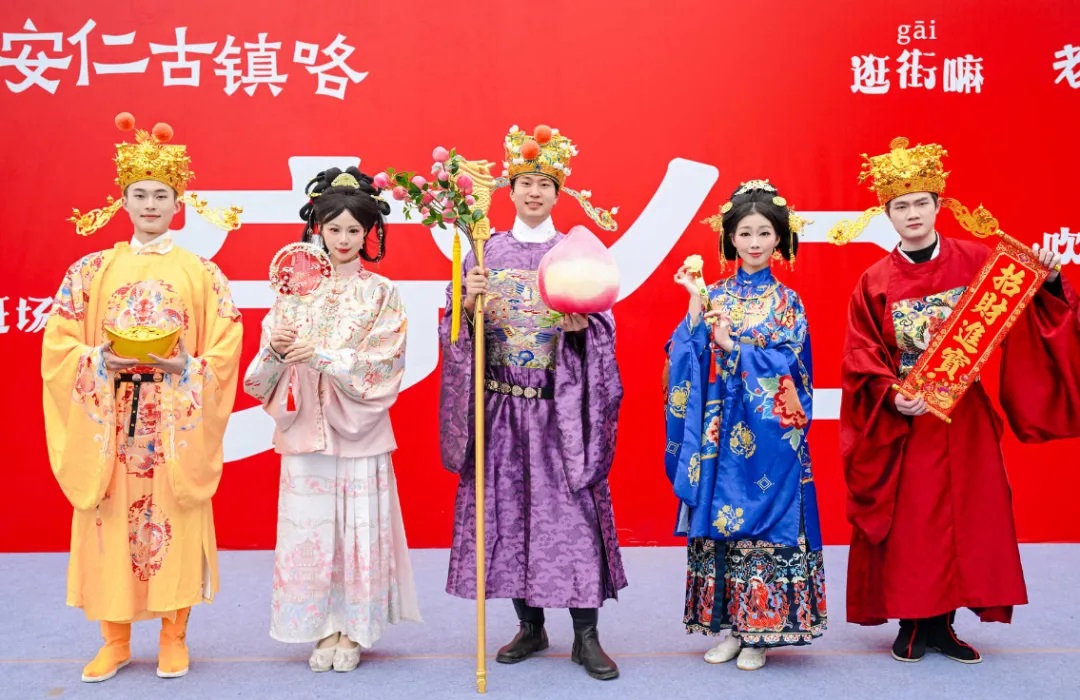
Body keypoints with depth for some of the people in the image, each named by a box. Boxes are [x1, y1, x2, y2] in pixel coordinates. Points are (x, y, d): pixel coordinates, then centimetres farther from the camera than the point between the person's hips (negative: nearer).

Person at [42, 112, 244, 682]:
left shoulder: (202, 274, 3)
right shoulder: (91, 270, 7)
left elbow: (225, 355, -1)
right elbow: (58, 346, 4)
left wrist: (184, 367, -18)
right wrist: (102, 360, -14)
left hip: (177, 424, -1)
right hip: (109, 422, 1)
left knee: (175, 522, 1)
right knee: (111, 523, 4)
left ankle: (174, 637, 17)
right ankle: (115, 640, 19)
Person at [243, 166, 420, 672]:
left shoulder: (381, 294, 2)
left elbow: (383, 363, -9)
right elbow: (266, 368, 3)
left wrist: (322, 356, -20)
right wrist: (276, 347, -19)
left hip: (359, 430, -1)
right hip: (305, 427, 2)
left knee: (359, 527, 3)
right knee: (310, 527, 4)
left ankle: (352, 631, 17)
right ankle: (323, 629, 18)